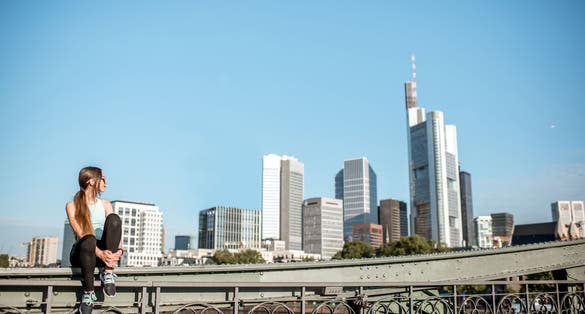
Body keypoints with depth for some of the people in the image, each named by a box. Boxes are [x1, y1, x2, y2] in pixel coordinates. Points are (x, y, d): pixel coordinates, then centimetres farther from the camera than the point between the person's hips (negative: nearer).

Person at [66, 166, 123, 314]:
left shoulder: (105, 205, 14)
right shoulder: (72, 206, 1)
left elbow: (115, 226, -1)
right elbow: (81, 234, -13)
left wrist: (119, 250, -23)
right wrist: (100, 253, -31)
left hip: (104, 251, 3)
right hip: (82, 252, -3)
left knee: (114, 218, -23)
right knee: (89, 240, -40)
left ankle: (107, 273, -21)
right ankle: (88, 293, -25)